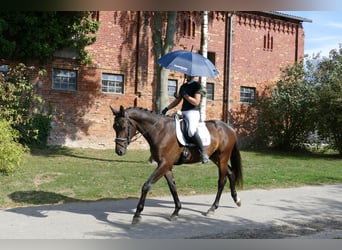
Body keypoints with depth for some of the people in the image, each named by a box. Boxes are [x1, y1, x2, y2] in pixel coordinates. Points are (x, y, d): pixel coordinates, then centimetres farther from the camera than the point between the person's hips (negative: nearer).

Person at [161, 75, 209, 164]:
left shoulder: (196, 85, -4)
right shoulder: (183, 86, 18)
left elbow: (196, 102, -12)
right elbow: (177, 100, 22)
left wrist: (185, 95, -14)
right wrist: (167, 108, 12)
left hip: (193, 112, -9)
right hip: (183, 112, 9)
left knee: (191, 131, -34)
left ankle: (203, 152, -22)